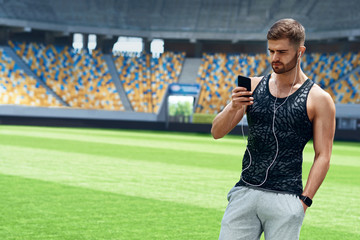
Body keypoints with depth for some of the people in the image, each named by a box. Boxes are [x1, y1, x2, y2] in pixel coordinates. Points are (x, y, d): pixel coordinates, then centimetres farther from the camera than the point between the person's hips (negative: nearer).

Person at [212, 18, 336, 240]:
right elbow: (217, 133, 8)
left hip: (286, 199, -3)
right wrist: (233, 108, -11)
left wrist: (305, 200, -9)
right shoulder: (253, 86, 9)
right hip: (245, 193, 3)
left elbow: (323, 156, -1)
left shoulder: (318, 99, 0)